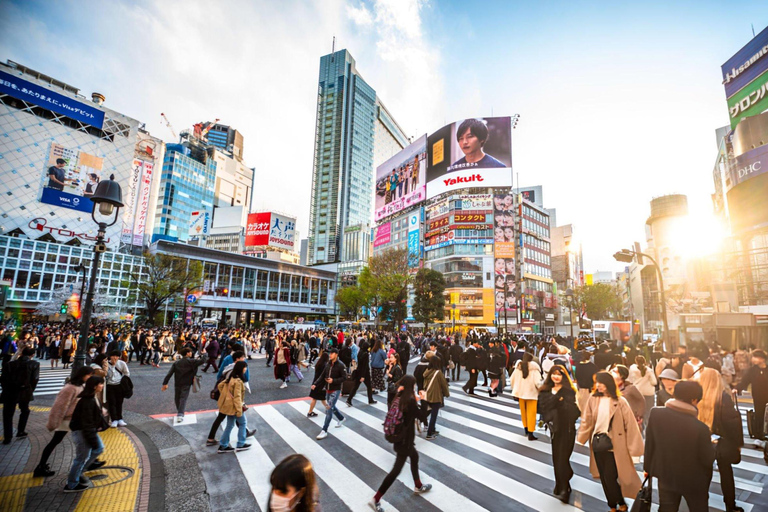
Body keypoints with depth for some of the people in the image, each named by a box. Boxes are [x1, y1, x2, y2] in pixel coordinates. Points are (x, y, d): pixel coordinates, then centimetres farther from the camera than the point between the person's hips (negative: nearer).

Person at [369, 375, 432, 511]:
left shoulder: (399, 397, -3)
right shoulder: (410, 400, -25)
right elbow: (421, 416, -12)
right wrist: (423, 400, -2)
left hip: (398, 436, 9)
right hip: (404, 439, -9)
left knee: (414, 457, 29)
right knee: (396, 469, 2)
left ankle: (418, 486, 49)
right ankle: (376, 499, 9)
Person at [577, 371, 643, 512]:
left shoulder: (620, 401, -12)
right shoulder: (593, 399, -3)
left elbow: (630, 424, -8)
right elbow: (587, 421, 3)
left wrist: (633, 446, -8)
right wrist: (580, 439, 4)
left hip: (614, 445, -4)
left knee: (610, 478, -1)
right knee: (604, 478, 12)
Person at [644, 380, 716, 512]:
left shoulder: (656, 413, -20)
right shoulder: (700, 428, -29)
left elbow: (649, 443, -7)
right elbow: (708, 459, -14)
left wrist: (648, 467, 9)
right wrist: (711, 446, 8)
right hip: (694, 481, -2)